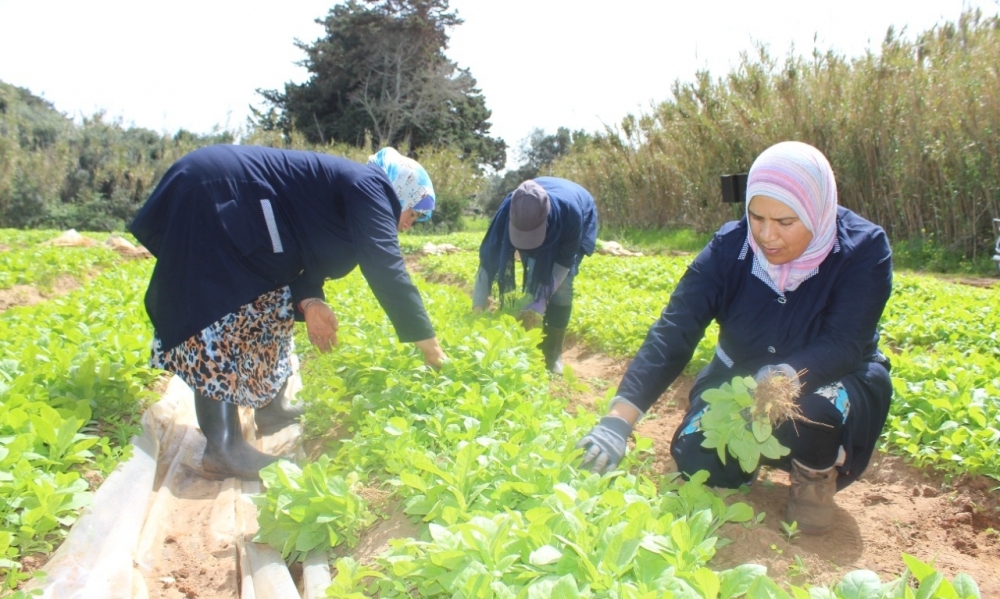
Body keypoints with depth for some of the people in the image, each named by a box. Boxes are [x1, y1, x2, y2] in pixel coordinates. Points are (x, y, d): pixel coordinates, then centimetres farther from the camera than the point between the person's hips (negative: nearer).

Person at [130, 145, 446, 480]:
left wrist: (309, 301, -10)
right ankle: (221, 447, -11)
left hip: (232, 217, 10)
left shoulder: (347, 192, 15)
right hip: (209, 199, -10)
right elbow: (385, 269, -22)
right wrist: (425, 339, -19)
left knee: (271, 307, 14)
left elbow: (305, 255, 10)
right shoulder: (368, 188, -13)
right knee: (219, 321, -13)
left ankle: (271, 410, 24)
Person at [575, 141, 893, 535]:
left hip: (827, 383, -1)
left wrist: (788, 378, -51)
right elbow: (673, 332, -27)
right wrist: (618, 420, -39)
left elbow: (844, 345, -29)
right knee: (698, 464, -23)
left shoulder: (863, 249, -20)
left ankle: (815, 476, 0)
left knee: (816, 405, -36)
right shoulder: (730, 247, -18)